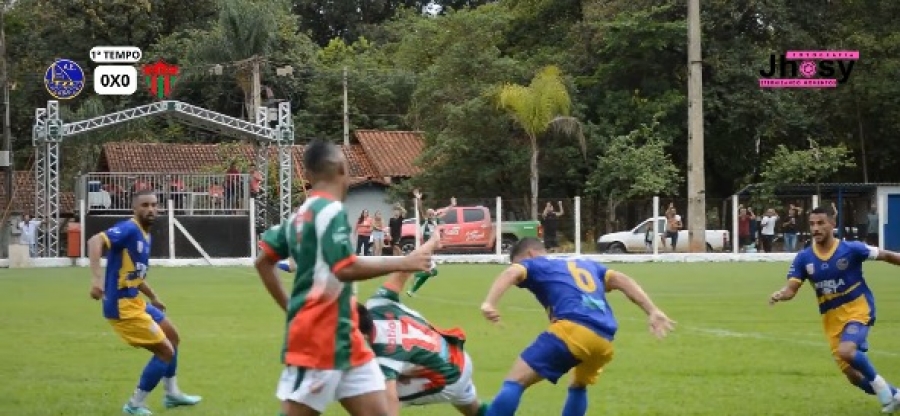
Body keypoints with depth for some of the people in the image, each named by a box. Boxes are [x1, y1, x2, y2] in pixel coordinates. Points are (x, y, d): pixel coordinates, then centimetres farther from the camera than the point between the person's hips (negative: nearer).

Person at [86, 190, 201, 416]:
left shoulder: (145, 235, 11)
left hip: (134, 301, 10)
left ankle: (172, 393, 41)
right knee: (166, 351, -5)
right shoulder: (129, 229, -18)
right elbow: (95, 241, -34)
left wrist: (153, 297, 31)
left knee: (172, 336, 26)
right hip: (122, 306, -10)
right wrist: (97, 277, -45)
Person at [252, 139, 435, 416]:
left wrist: (290, 307, 21)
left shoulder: (301, 215, 12)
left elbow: (263, 261, 18)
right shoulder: (331, 210, -15)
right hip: (317, 339, -9)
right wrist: (402, 264, -16)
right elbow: (345, 268, -24)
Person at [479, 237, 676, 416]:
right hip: (604, 341, 6)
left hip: (572, 330, -6)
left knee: (515, 382, -6)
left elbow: (512, 273, -2)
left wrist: (489, 303, -18)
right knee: (579, 386, 33)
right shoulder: (585, 264, 36)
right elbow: (622, 280, 23)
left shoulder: (534, 265, 21)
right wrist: (653, 312, 14)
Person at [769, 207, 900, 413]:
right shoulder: (803, 258, -3)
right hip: (832, 319, 5)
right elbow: (791, 289, -5)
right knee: (853, 375, 5)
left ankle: (880, 386, -8)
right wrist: (780, 295, -27)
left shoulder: (851, 249, -13)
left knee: (846, 351, -32)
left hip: (858, 309, -5)